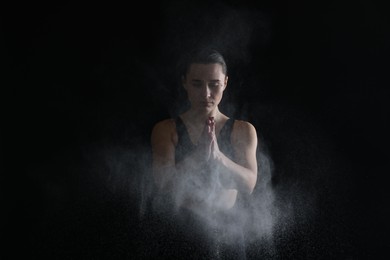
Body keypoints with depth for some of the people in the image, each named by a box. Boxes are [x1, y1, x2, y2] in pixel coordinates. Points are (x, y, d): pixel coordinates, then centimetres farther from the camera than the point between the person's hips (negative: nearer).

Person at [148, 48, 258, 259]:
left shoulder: (243, 131, 4)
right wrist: (199, 154, -24)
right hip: (181, 228, -1)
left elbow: (248, 185, -7)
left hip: (226, 231, 1)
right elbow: (163, 185, -10)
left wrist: (217, 155, -23)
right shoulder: (165, 130, 0)